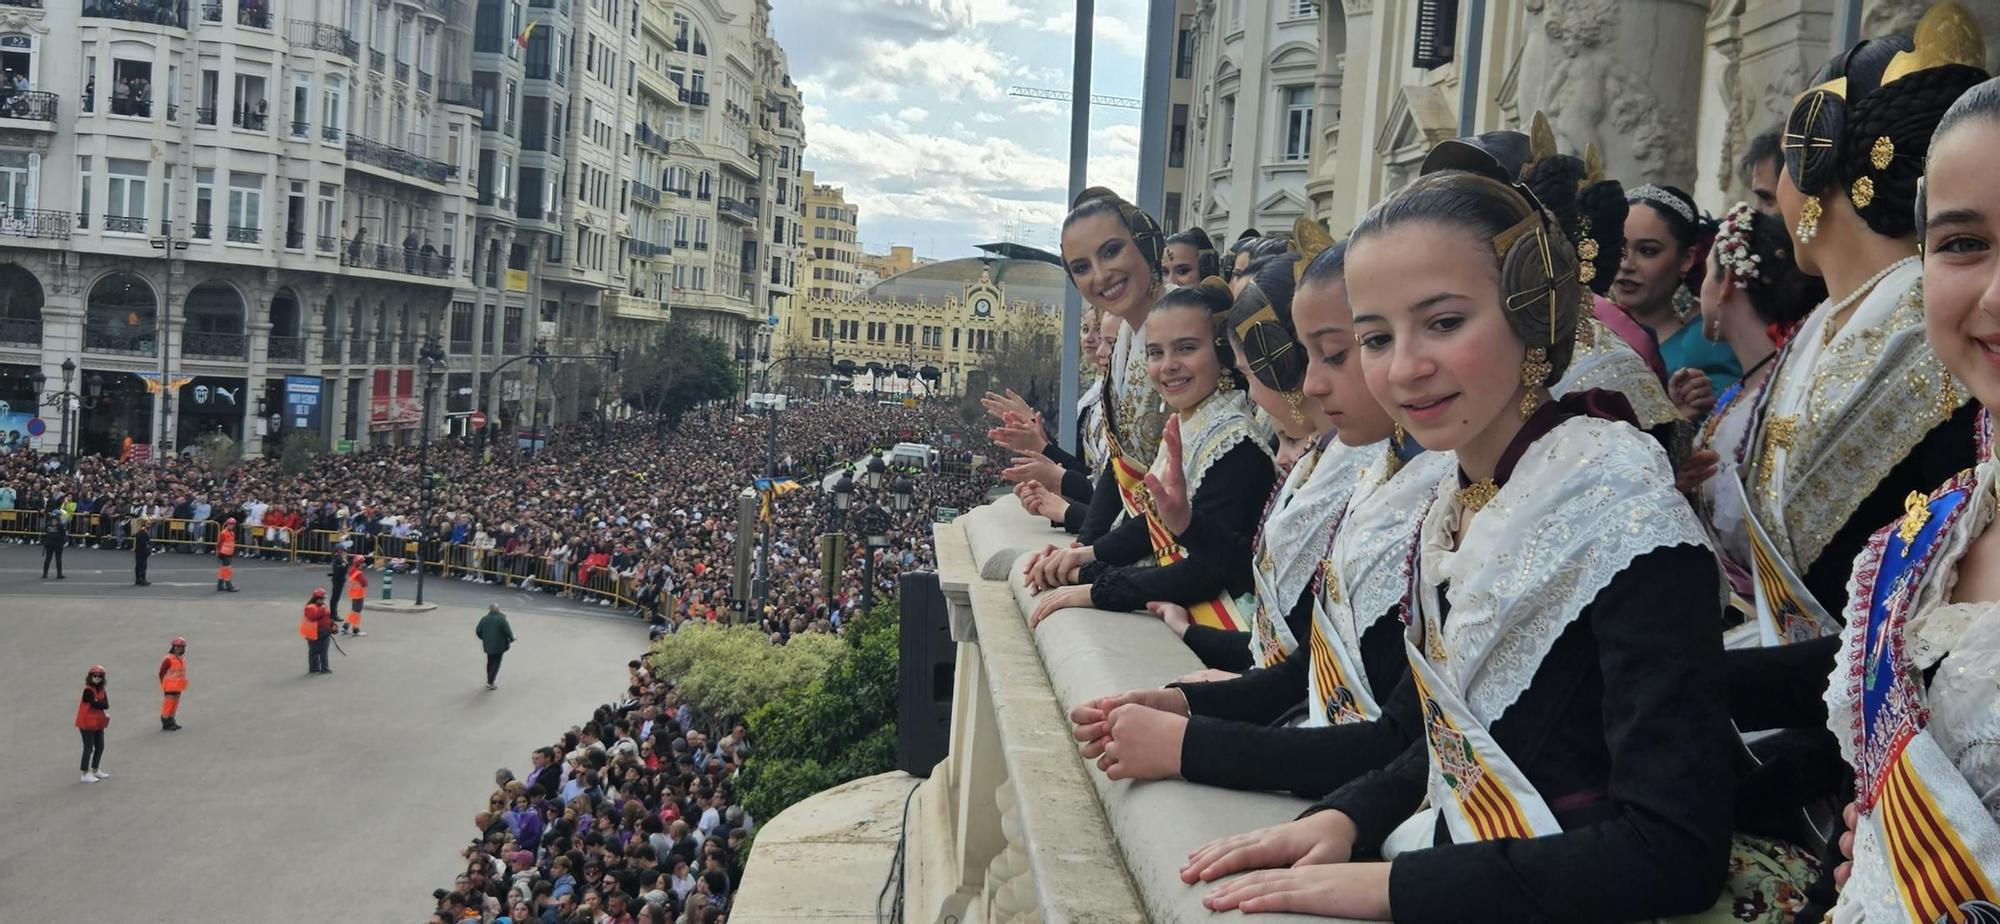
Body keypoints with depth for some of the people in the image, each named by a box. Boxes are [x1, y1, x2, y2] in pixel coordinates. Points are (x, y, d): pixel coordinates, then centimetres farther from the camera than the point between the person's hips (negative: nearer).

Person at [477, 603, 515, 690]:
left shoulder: (484, 619, 2)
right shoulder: (501, 619, -15)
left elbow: (478, 631, 6)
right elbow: (508, 631, -16)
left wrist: (483, 638, 23)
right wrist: (511, 640, 1)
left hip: (488, 645, 5)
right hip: (499, 645, -5)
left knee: (490, 662, 19)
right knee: (496, 663, 1)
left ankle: (489, 680, 26)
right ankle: (490, 682, -4)